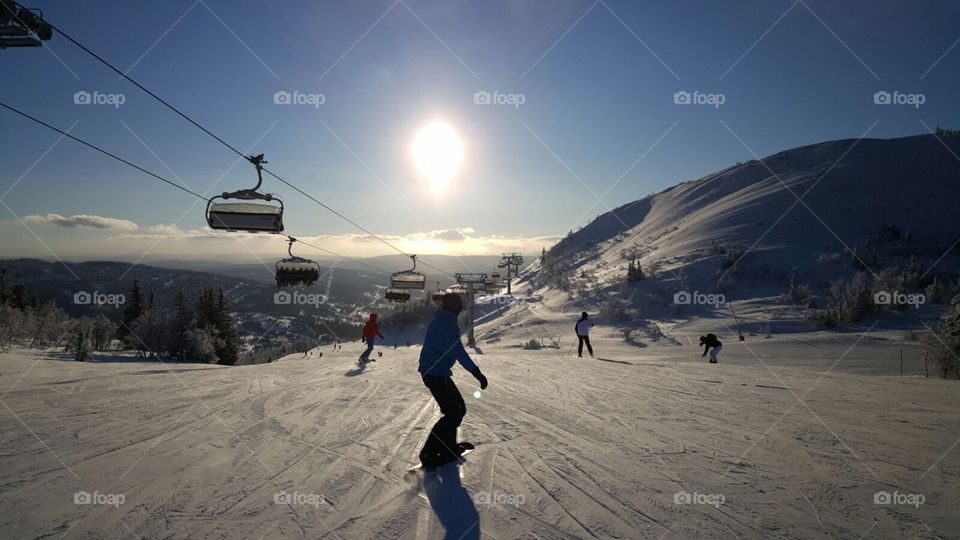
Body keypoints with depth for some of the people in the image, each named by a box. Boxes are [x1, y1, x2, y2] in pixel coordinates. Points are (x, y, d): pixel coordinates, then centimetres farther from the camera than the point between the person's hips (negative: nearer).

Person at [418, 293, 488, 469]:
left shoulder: (436, 321, 14)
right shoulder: (449, 324, -15)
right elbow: (459, 352, -22)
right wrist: (476, 372, -23)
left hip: (429, 371, 10)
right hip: (438, 374, -10)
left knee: (456, 408, 17)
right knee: (455, 412, -8)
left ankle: (448, 446, 25)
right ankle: (429, 453, -9)